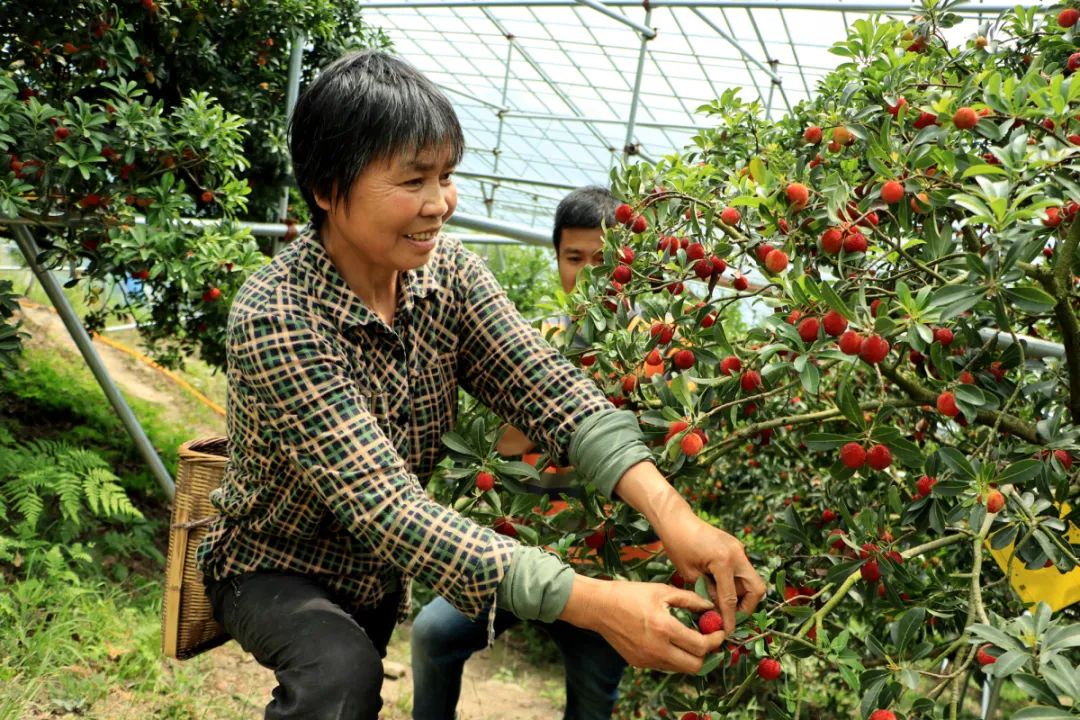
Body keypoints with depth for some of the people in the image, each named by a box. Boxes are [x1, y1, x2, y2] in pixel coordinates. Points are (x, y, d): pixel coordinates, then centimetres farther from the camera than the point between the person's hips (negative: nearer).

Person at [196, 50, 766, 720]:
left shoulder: (446, 270, -13)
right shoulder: (275, 320, -32)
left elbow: (548, 388, -23)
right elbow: (387, 507, -39)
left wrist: (671, 513, -39)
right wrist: (592, 602, -46)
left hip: (378, 575, 5)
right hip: (272, 570, -5)